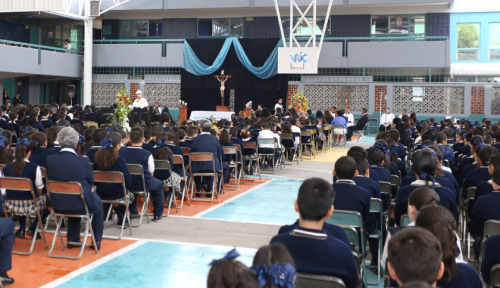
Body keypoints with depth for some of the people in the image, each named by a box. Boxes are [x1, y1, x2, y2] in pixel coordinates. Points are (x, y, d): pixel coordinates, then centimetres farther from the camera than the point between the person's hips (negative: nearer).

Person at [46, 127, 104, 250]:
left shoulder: (50, 159, -9)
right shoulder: (83, 161, -19)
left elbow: (50, 179, 6)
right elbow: (91, 181, -5)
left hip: (57, 205, 4)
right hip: (80, 205, -4)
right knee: (98, 202, 27)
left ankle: (73, 240, 36)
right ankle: (97, 241, 32)